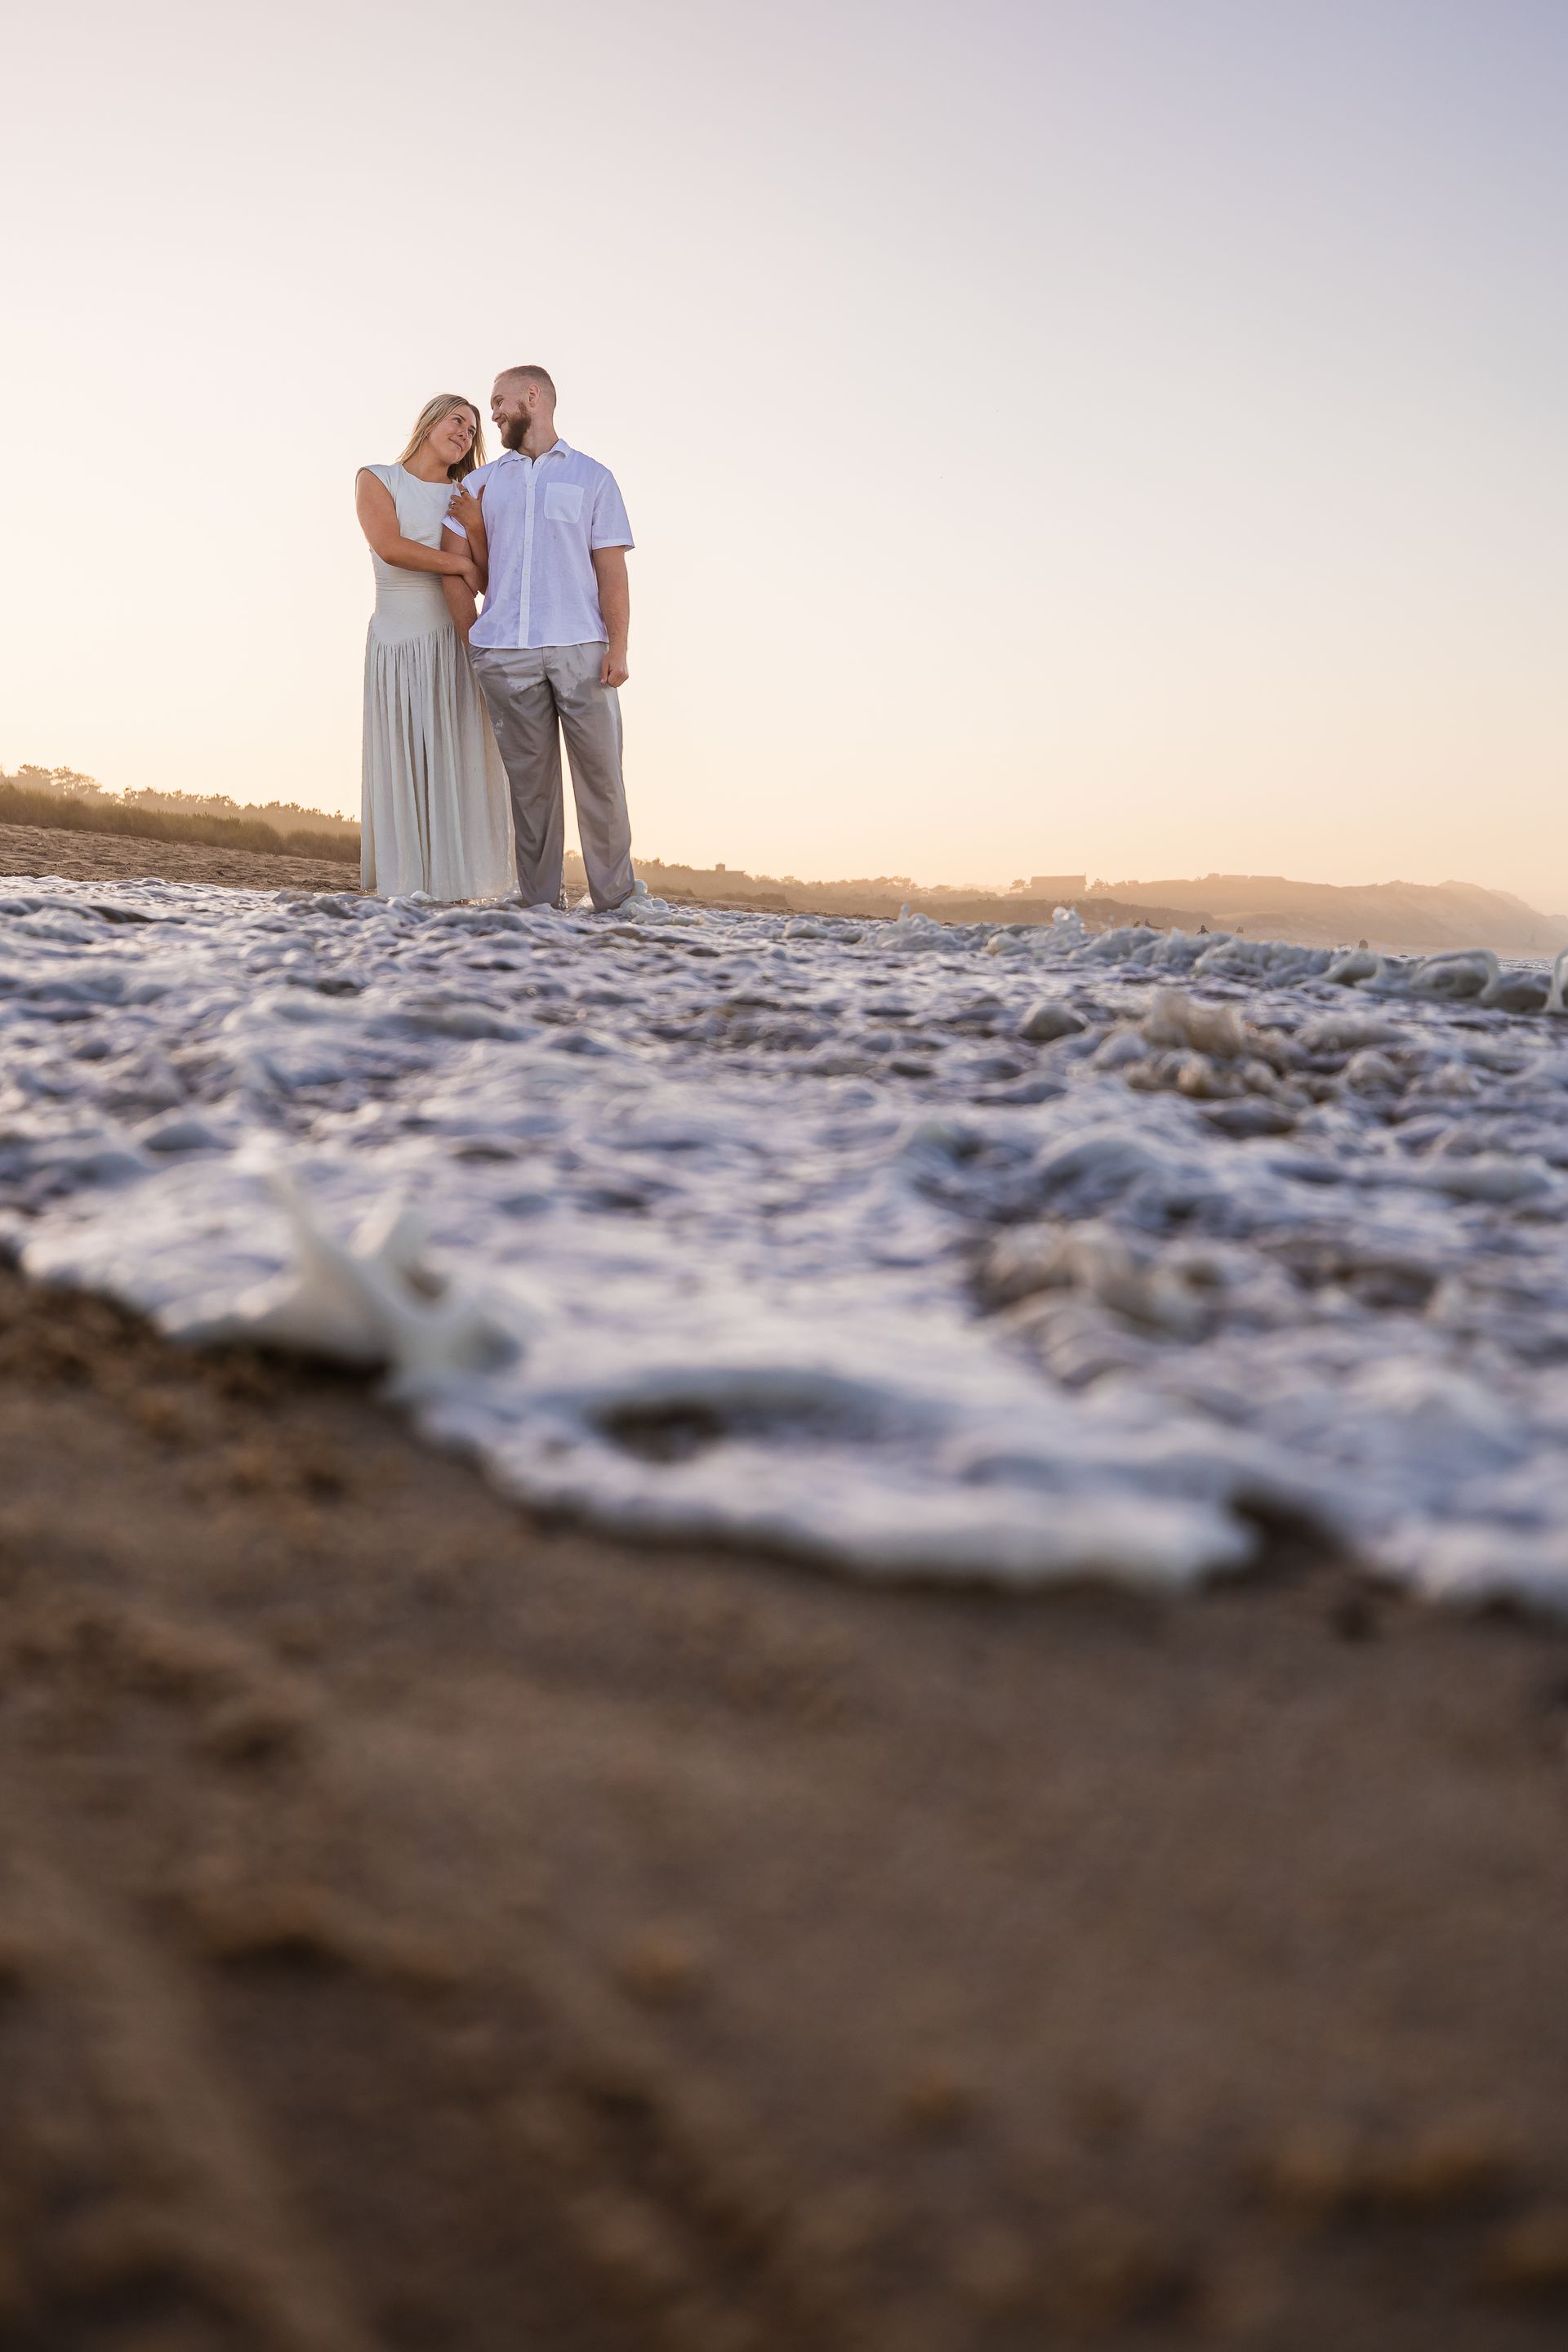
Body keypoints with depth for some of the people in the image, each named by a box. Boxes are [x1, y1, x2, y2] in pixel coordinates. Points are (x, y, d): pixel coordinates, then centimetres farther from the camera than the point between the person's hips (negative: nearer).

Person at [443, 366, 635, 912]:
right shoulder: (481, 483, 21)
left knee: (599, 772, -7)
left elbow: (611, 569, 4)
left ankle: (616, 901, -2)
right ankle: (540, 903, 3)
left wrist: (618, 646, -7)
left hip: (580, 648, -2)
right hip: (505, 651, 2)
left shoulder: (592, 476, 13)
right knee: (529, 779, 1)